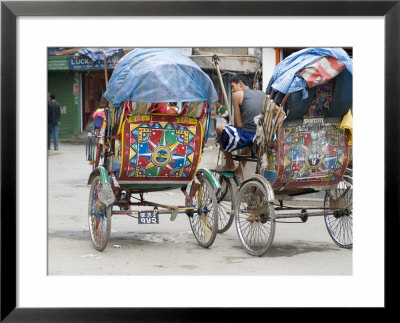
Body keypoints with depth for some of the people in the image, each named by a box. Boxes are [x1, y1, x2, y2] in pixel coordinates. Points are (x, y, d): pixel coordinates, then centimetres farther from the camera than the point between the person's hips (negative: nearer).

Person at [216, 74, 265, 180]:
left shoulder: (237, 94, 5)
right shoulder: (263, 94, 19)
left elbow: (239, 124, 0)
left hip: (246, 137, -6)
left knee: (220, 129, 21)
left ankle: (229, 164, 28)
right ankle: (239, 170, 43)